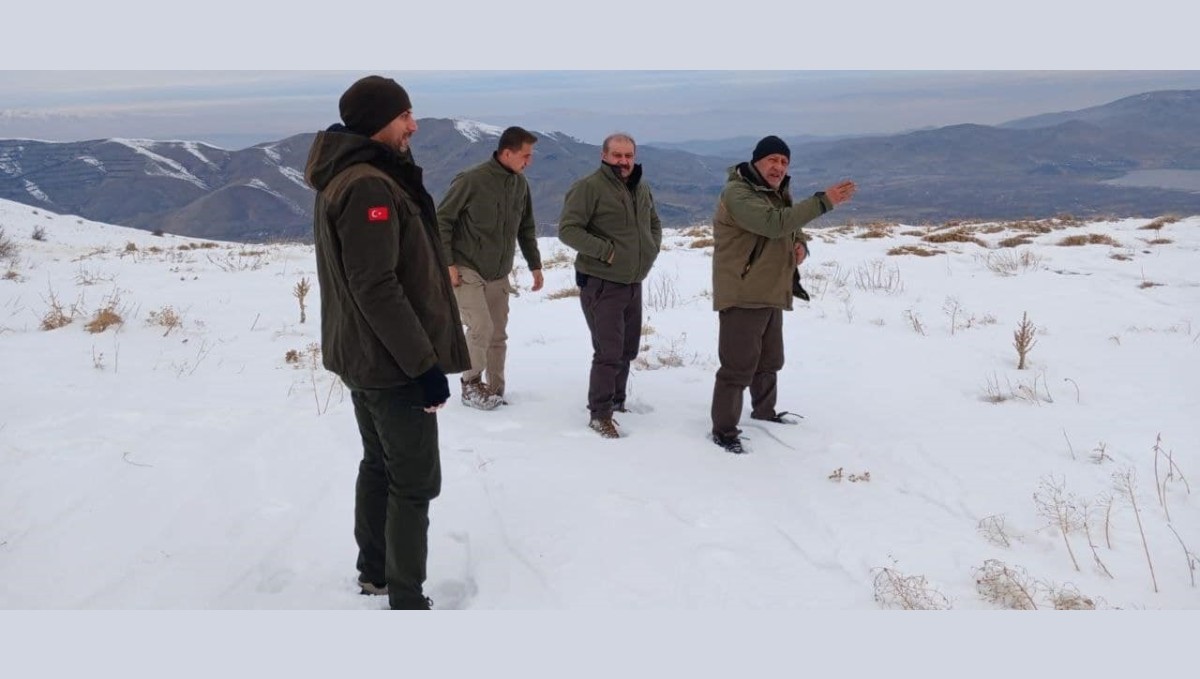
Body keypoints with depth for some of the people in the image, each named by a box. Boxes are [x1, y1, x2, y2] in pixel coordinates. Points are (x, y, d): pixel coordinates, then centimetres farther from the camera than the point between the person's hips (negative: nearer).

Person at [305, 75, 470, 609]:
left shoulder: (346, 180, 11)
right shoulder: (369, 188, -22)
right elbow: (377, 288, -26)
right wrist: (426, 364, -23)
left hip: (363, 355, 10)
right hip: (392, 362, -10)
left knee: (380, 465, 20)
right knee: (415, 482, -1)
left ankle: (374, 572, 33)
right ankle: (406, 600, 7)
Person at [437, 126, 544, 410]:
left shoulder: (521, 184, 2)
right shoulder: (471, 181, -17)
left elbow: (526, 228, 15)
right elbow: (442, 220, -11)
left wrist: (535, 264, 15)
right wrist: (447, 263, -14)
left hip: (499, 275, 6)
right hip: (466, 270, -6)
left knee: (498, 335, 7)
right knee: (481, 327, -16)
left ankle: (494, 392, 19)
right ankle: (471, 384, 4)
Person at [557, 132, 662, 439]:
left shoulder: (641, 189, 10)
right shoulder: (589, 187, -14)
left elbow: (654, 223, 25)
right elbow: (568, 229, -19)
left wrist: (652, 248, 6)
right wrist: (606, 250, -22)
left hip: (634, 283, 8)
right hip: (601, 284, -8)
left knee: (627, 350, 16)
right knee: (609, 353, -8)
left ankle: (616, 402, 33)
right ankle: (600, 414, 4)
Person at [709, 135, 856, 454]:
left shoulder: (779, 194, 15)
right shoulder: (737, 192, -17)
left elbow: (792, 228, 24)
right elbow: (774, 223, -31)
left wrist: (800, 245, -2)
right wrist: (823, 201, -33)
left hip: (771, 294, 10)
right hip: (742, 296, -9)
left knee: (769, 361, 23)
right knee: (738, 366, -9)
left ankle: (764, 412, 41)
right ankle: (724, 430, 0)